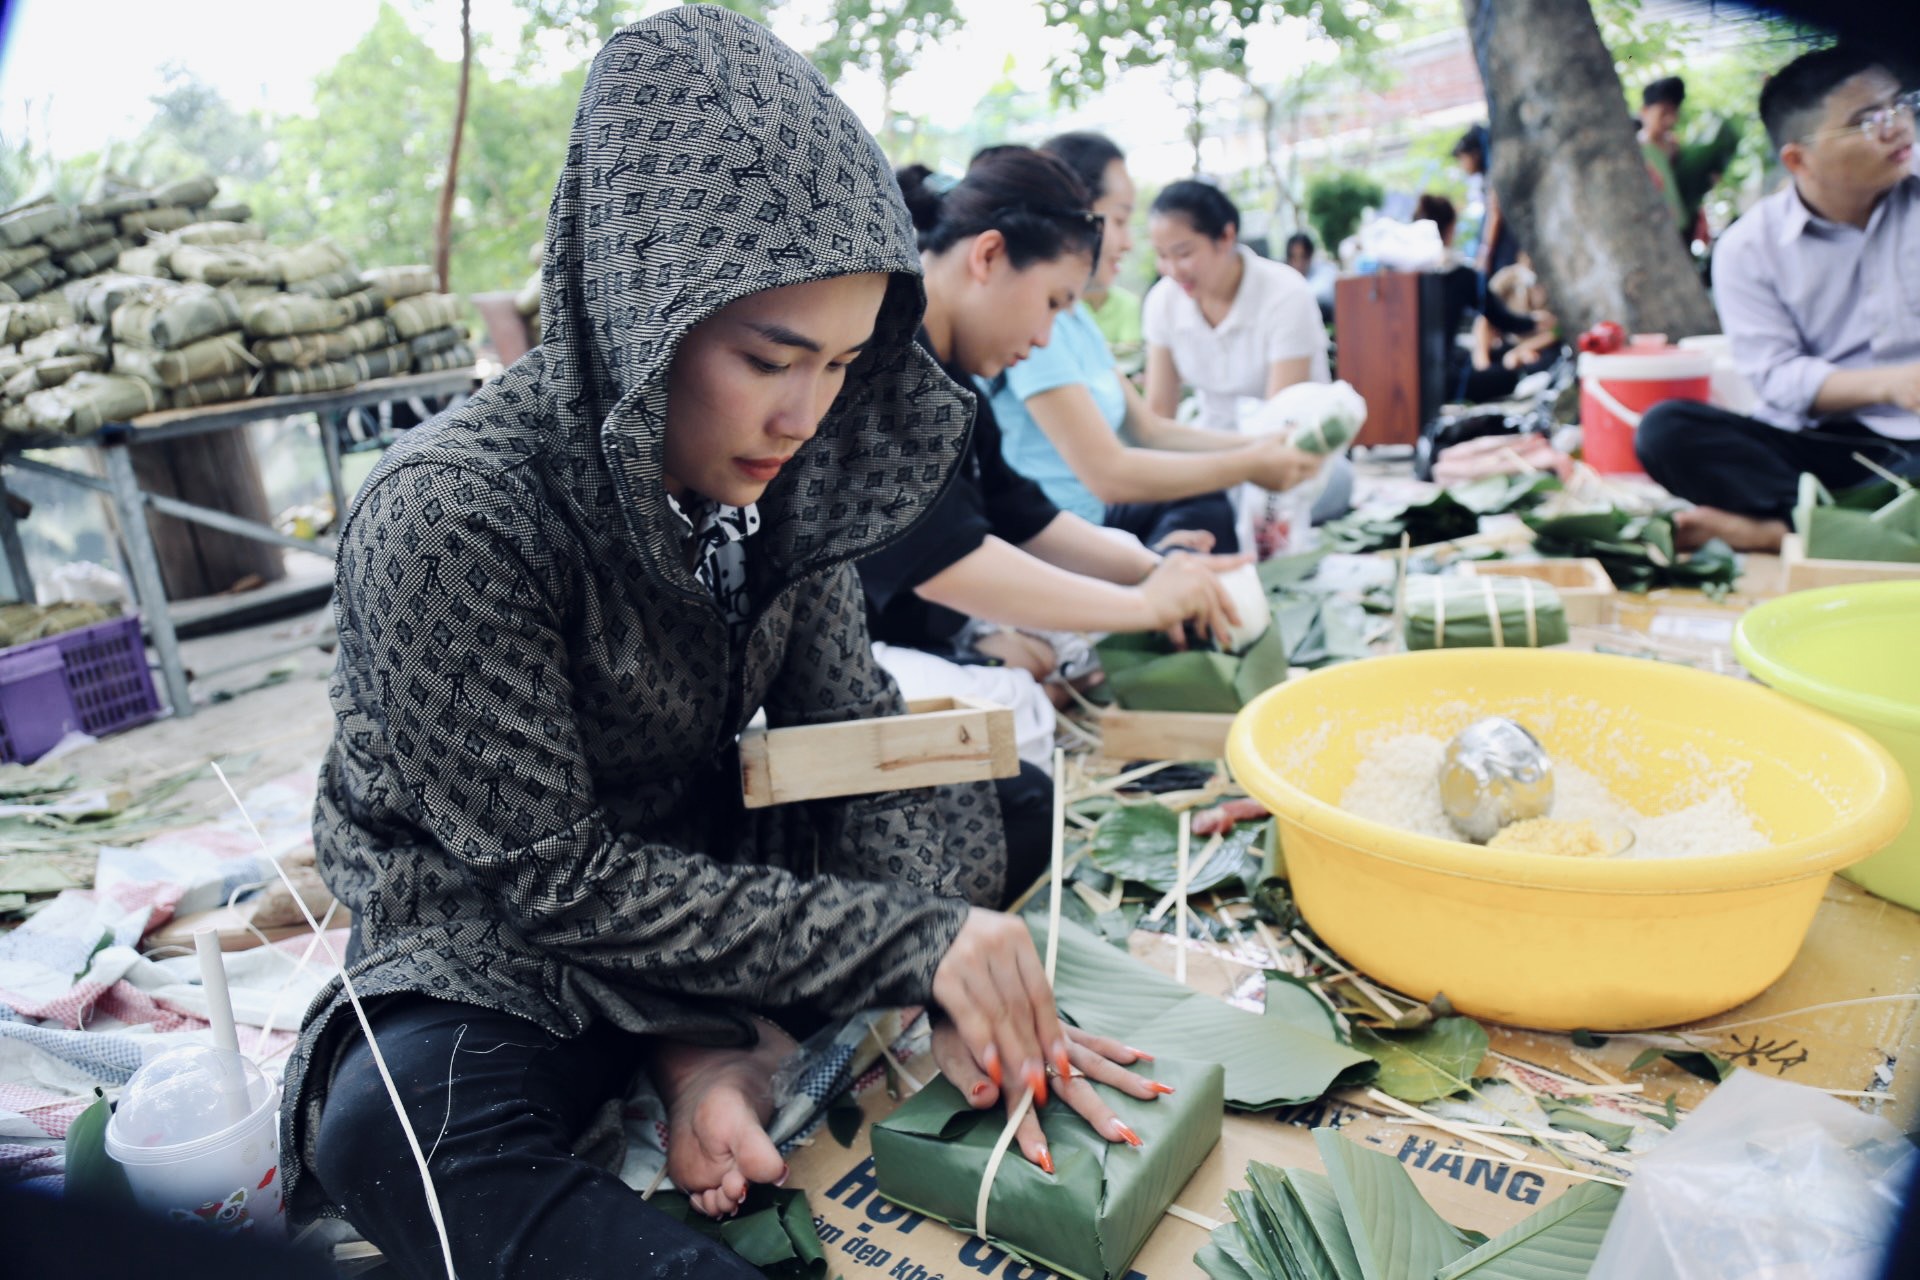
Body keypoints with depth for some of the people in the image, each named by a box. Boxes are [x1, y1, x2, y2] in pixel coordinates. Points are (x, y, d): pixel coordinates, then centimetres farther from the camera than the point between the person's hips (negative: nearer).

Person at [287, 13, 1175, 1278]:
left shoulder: (772, 470, -9)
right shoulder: (445, 519, -27)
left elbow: (858, 738, -7)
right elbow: (557, 880, -24)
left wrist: (968, 986, -21)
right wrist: (911, 944, -29)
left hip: (708, 865, 7)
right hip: (496, 943, -6)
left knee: (1002, 802, -2)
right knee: (390, 1132, -36)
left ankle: (716, 1050, -12)